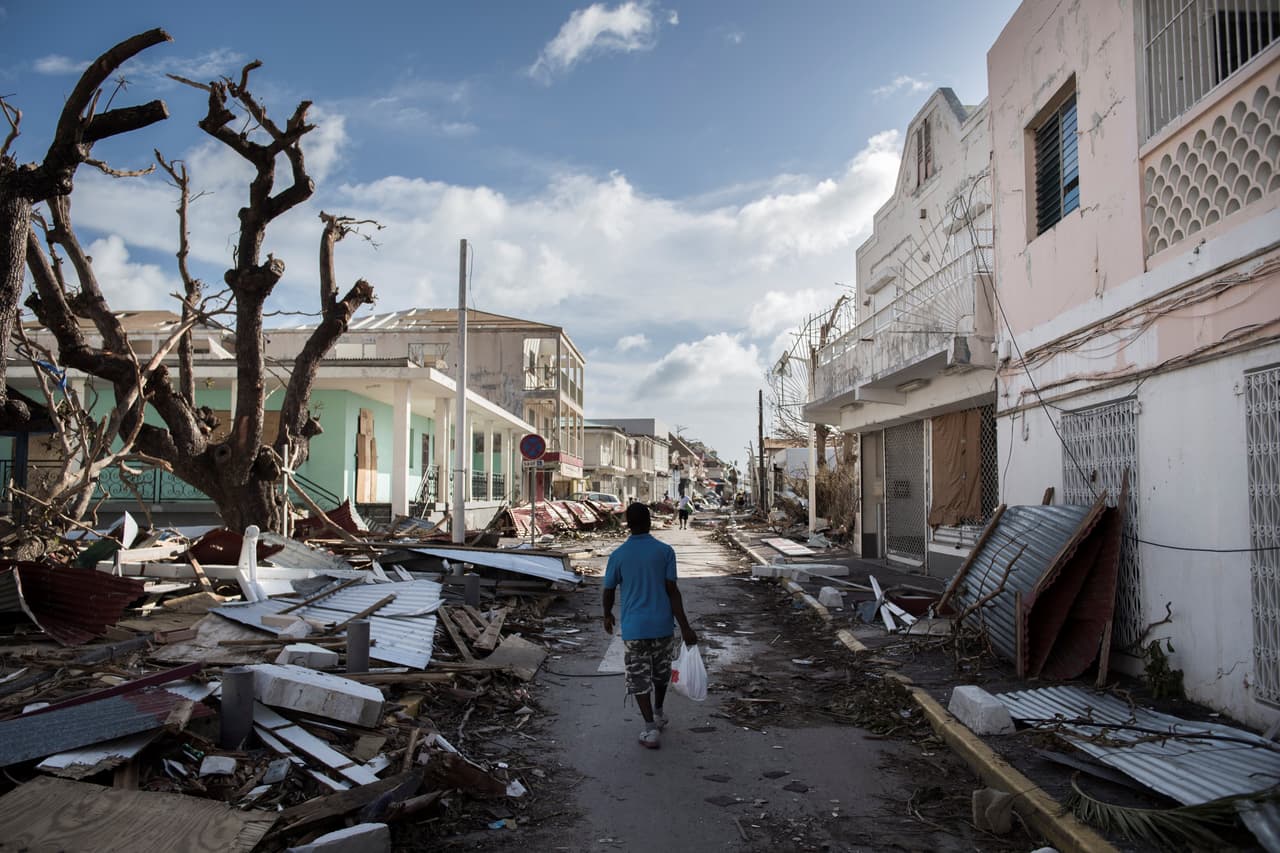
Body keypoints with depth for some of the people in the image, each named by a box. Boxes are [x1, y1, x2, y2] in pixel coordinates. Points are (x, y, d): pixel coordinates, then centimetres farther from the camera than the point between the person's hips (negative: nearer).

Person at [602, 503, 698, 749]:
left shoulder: (618, 555, -5)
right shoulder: (665, 551, -7)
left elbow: (609, 591, 5)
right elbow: (672, 591, -10)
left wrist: (607, 615, 24)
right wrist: (685, 627, -8)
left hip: (633, 628, -1)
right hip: (662, 625, 1)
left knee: (639, 679, 6)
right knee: (661, 673, 22)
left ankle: (650, 728, -3)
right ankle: (659, 713, 40)